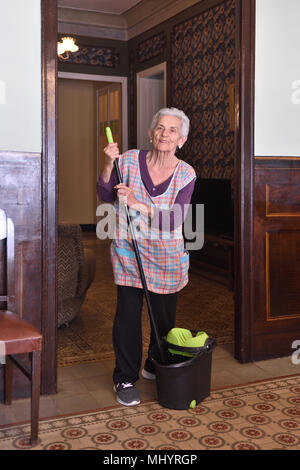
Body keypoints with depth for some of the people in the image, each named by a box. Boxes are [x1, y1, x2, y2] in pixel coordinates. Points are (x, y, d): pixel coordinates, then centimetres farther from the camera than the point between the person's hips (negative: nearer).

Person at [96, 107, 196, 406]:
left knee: (164, 314, 11)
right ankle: (125, 378, 15)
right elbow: (106, 196, -3)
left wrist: (138, 204, -26)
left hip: (166, 254, 1)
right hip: (128, 249, -1)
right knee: (128, 313, -1)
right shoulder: (130, 160, -5)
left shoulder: (185, 174, -6)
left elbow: (173, 221, -15)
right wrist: (109, 165, -18)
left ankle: (156, 367, 35)